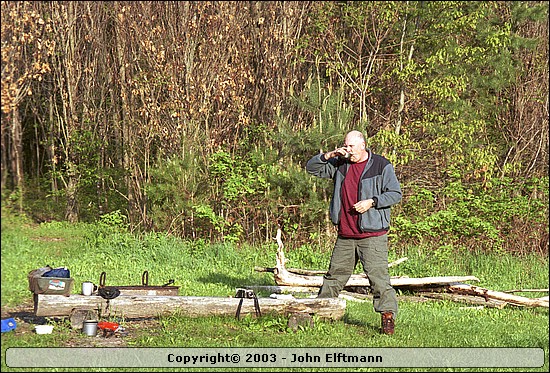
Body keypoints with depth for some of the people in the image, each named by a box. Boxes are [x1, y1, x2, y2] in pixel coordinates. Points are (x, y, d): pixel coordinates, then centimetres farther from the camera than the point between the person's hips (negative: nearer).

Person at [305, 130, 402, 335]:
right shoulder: (340, 164, 10)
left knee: (378, 276, -11)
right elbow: (311, 168, 13)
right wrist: (328, 156, -5)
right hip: (345, 235, 5)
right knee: (335, 275, 13)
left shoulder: (381, 166, -3)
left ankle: (388, 316, -7)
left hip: (372, 235, -5)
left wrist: (371, 202, -15)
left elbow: (395, 193, -3)